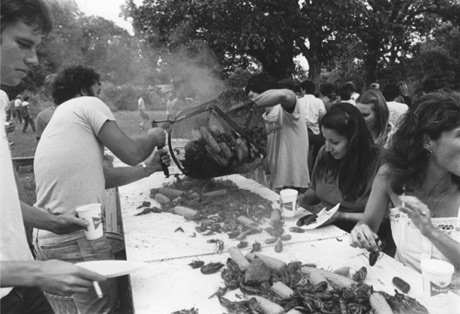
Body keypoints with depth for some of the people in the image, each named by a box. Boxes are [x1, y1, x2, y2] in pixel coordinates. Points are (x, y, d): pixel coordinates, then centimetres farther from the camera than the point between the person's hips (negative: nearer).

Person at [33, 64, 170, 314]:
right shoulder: (87, 104, -2)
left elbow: (103, 176, 20)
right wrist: (153, 137, 13)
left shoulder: (61, 120, 24)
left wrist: (150, 167, 23)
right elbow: (131, 154, -7)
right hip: (75, 236, -9)